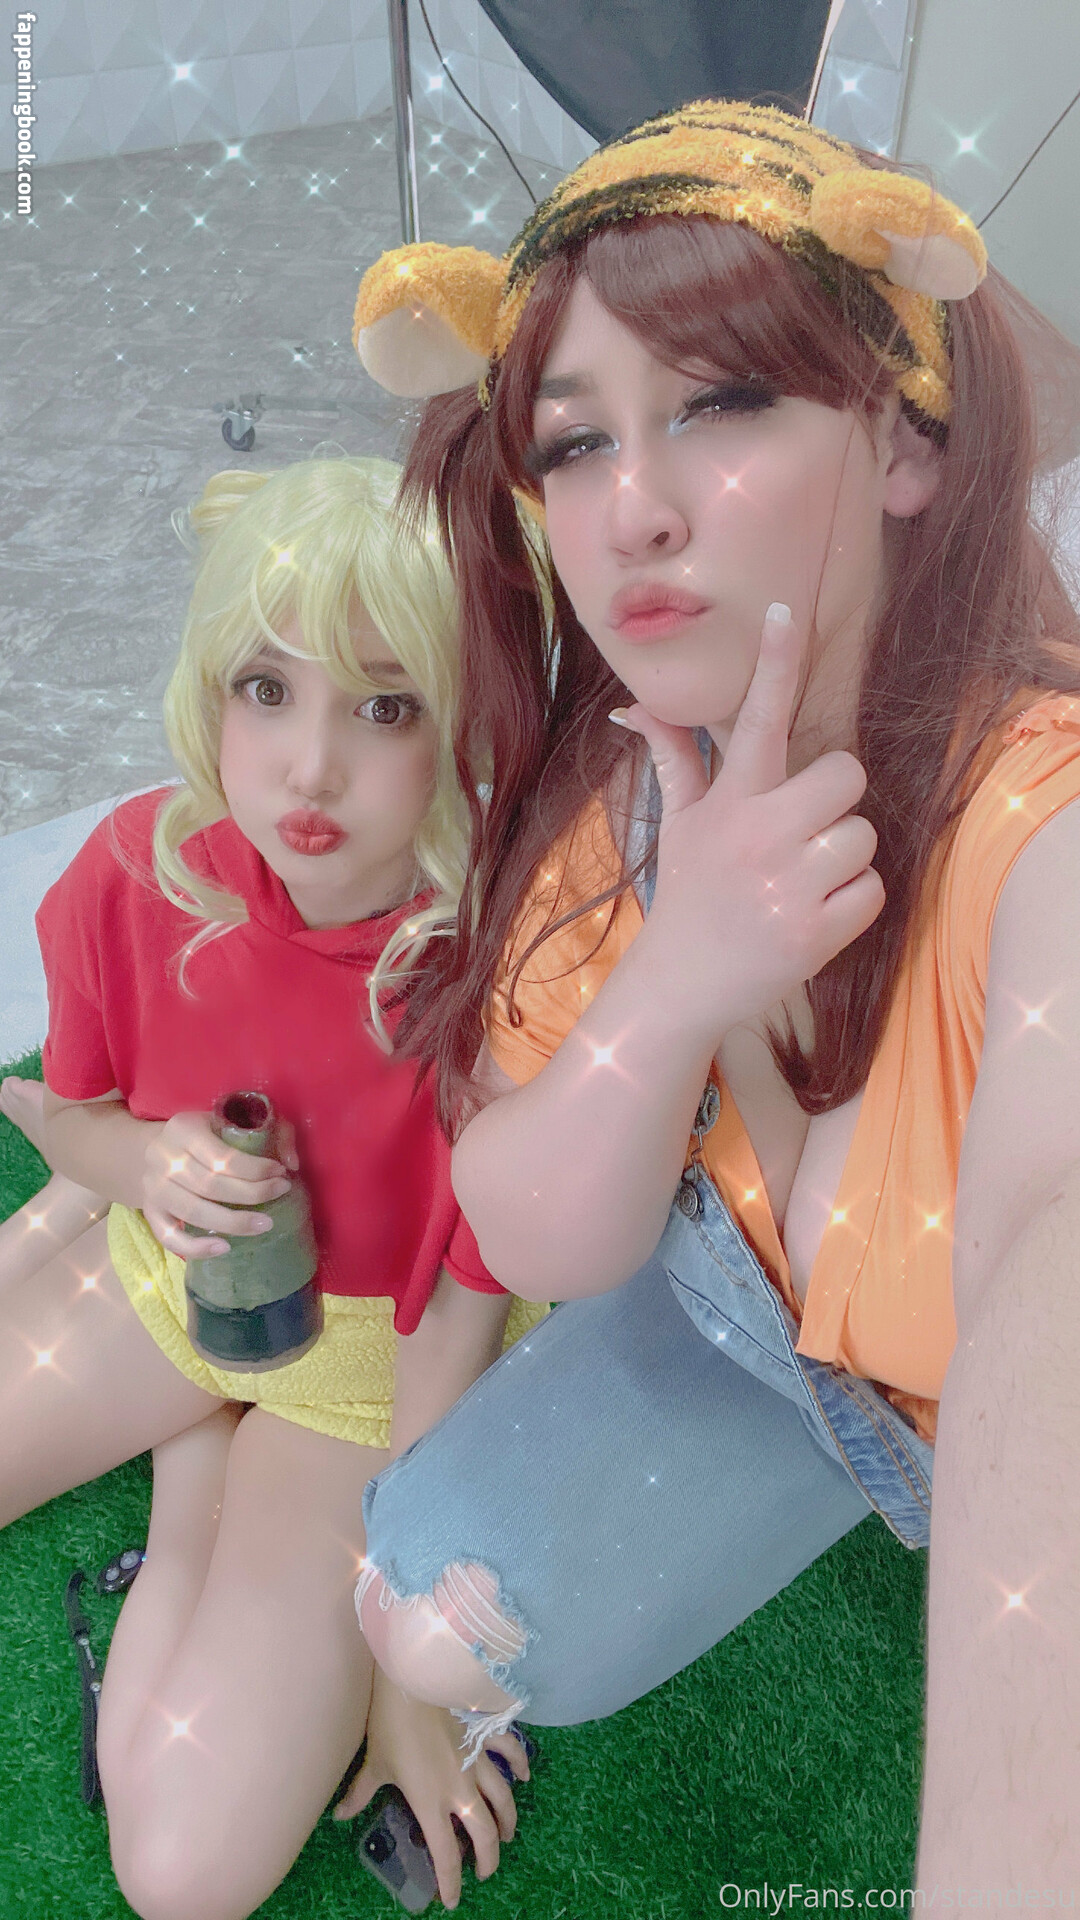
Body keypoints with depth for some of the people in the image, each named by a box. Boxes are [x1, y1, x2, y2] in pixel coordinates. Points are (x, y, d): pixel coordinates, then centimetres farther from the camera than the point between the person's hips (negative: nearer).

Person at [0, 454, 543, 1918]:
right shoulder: (141, 867, -20)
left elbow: (456, 1331, -22)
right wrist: (137, 1160, -26)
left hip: (372, 1346, -3)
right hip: (173, 1262, 4)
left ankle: (204, 1470, 11)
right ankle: (201, 1453, 16)